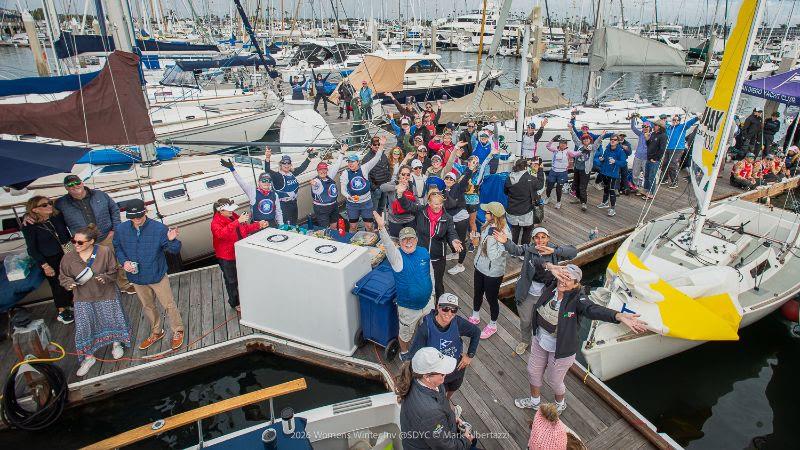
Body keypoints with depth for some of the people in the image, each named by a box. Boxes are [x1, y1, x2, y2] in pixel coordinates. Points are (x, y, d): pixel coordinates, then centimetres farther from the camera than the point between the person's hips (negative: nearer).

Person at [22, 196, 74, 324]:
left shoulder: (57, 217, -6)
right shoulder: (28, 226, -15)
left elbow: (67, 232, 11)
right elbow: (32, 249, -11)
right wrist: (45, 266, -13)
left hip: (67, 255, 4)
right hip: (50, 260, -4)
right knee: (58, 285, 6)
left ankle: (72, 303, 38)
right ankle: (61, 311, 25)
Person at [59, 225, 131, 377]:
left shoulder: (104, 252, -16)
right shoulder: (68, 257, -10)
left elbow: (113, 272, -6)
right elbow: (62, 277, 3)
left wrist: (105, 277, -26)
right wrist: (69, 283, -18)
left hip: (106, 295, -1)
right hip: (83, 299, 1)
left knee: (111, 320, 14)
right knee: (83, 328, 5)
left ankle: (116, 343, 43)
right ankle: (88, 357, 24)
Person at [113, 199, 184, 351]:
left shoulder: (159, 228, -21)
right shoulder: (121, 229, -10)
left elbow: (175, 250, -19)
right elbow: (117, 247, 8)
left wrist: (172, 240, -42)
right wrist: (123, 261, -10)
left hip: (157, 276, -4)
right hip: (137, 277, 4)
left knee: (168, 305, 7)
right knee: (147, 306, 23)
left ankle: (177, 332, 29)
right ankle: (156, 332, 44)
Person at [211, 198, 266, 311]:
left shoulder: (233, 216, 0)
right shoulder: (216, 222, -21)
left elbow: (246, 228, 13)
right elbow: (221, 234, -43)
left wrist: (259, 225, -3)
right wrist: (237, 222, -48)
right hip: (227, 258, -7)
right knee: (232, 281, 12)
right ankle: (235, 303, 32)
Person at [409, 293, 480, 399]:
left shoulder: (458, 323, -24)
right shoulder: (426, 328, -33)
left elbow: (476, 332, -4)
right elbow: (413, 354, -26)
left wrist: (470, 355, -2)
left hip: (458, 367, 4)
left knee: (453, 389, 33)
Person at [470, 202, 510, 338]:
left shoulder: (504, 234, -30)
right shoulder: (488, 225, -9)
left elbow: (493, 256, -31)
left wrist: (491, 237, -36)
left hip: (493, 272, -7)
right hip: (480, 267, 7)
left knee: (491, 299, 15)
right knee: (477, 294, 26)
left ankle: (492, 325, 41)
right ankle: (475, 317, 52)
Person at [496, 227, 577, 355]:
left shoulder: (554, 250, -10)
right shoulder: (528, 248, -11)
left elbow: (573, 252, -22)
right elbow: (515, 250, -27)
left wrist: (553, 251, -36)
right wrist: (506, 242, -49)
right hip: (527, 293, 1)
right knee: (525, 321, 22)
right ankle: (525, 341, 51)